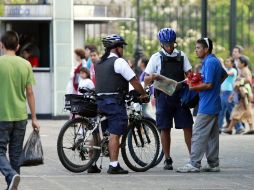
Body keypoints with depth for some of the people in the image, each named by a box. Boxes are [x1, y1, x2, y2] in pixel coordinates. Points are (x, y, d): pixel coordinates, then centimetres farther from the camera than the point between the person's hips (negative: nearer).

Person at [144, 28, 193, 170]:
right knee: (165, 129, 2)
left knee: (187, 126, -3)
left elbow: (189, 74, 8)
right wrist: (153, 77, -21)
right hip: (163, 97, -1)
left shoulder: (181, 56, 9)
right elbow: (146, 80, 2)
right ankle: (168, 160, 9)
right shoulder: (156, 58, 3)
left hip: (180, 96, 1)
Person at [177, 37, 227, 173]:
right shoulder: (215, 61, 14)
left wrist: (192, 88, -14)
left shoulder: (209, 63, -17)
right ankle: (213, 164, 15)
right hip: (214, 105, 10)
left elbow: (208, 84, -23)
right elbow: (224, 75, 30)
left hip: (207, 106, -10)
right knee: (212, 136, 12)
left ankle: (194, 164, -10)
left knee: (198, 134, -9)